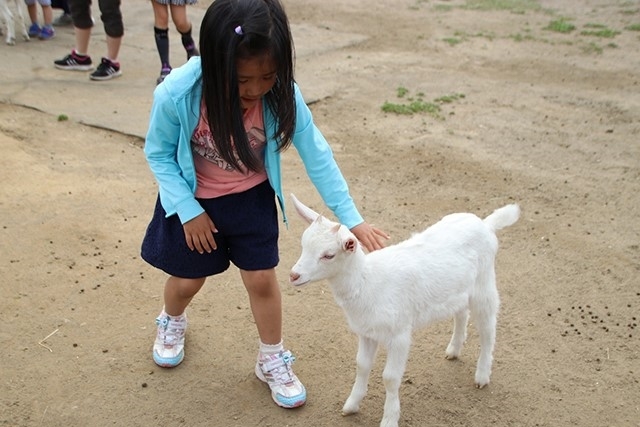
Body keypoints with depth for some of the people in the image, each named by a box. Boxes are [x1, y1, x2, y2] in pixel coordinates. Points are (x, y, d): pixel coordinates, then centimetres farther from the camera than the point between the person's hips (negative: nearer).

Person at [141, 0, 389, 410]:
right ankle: (172, 322, 53)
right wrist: (188, 210, -14)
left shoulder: (283, 96, -27)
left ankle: (273, 361, 32)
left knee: (262, 279, 8)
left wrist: (352, 219, -18)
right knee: (187, 280, 17)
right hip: (193, 200, 0)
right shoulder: (177, 94, -32)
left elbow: (318, 157, -18)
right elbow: (158, 153, -14)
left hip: (252, 199, 1)